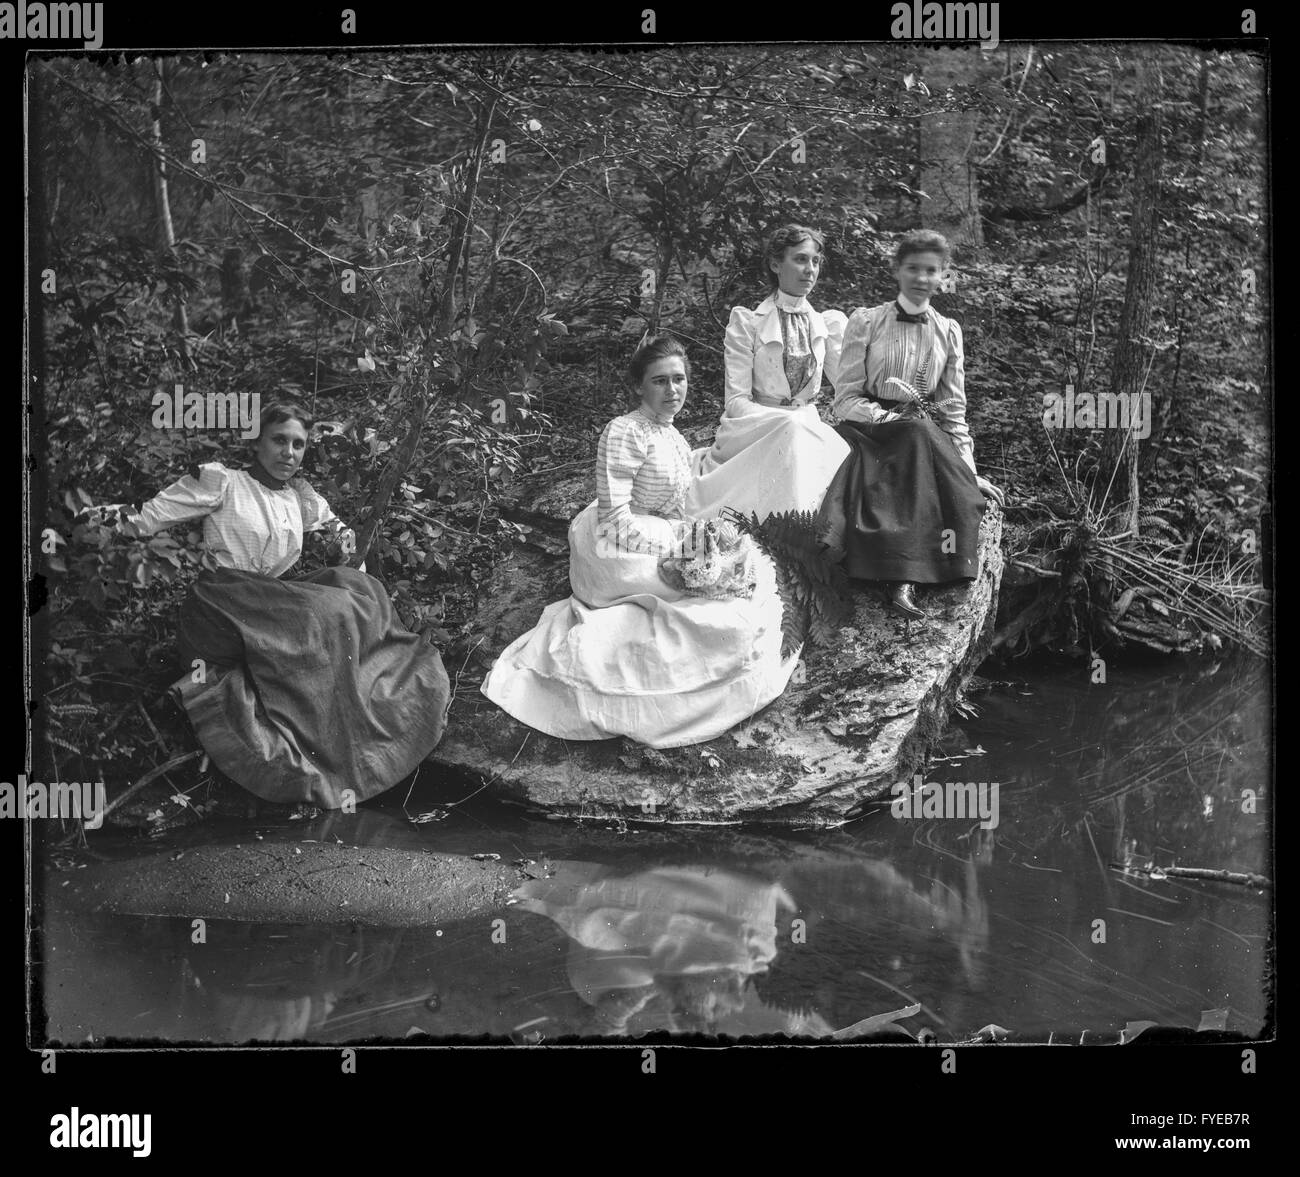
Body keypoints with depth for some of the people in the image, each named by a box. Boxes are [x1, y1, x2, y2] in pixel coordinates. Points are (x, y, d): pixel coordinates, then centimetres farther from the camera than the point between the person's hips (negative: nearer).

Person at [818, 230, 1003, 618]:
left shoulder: (948, 332, 14)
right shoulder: (866, 322, 6)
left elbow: (953, 410, 14)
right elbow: (846, 401, 1)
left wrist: (969, 470, 4)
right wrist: (893, 419, -15)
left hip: (928, 436, 3)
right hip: (872, 433, -3)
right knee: (917, 435, -37)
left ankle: (901, 581, -45)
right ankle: (903, 580, -46)